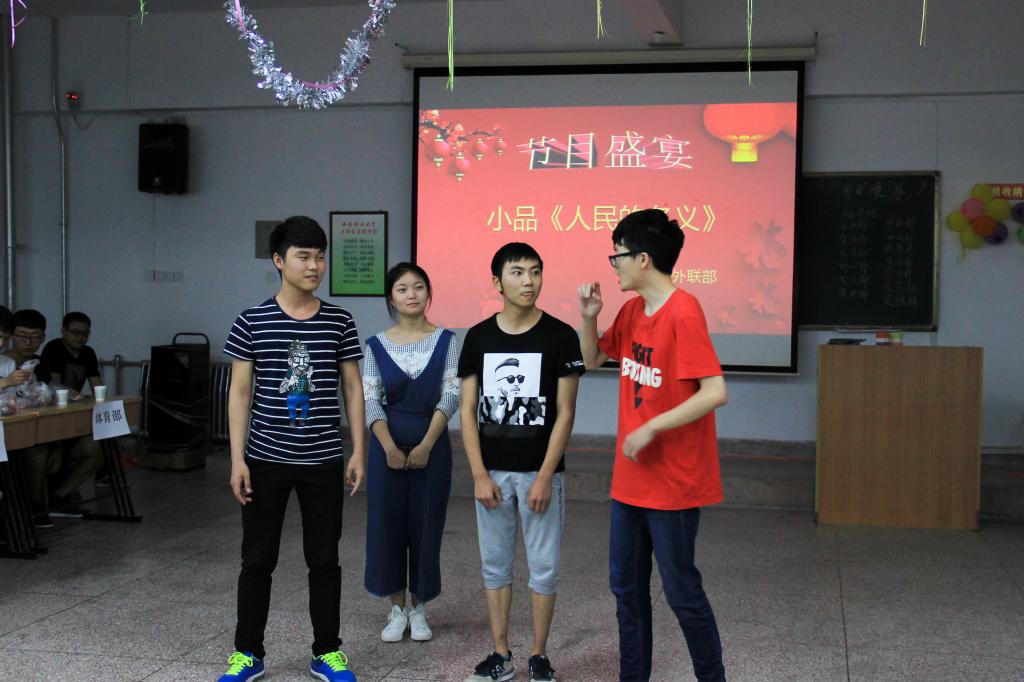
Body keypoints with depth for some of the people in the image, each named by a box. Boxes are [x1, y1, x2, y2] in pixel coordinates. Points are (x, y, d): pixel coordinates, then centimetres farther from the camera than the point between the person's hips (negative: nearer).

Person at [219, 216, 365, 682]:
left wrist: (358, 452, 1)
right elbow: (240, 392, -1)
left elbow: (352, 388, 6)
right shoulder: (252, 322, -3)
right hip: (266, 460, -1)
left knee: (324, 559, 9)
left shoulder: (339, 322, 1)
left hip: (324, 461, 1)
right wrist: (237, 459, -6)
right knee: (257, 559, 8)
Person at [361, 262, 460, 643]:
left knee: (426, 524, 5)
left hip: (432, 444, -1)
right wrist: (389, 447, -17)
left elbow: (450, 396, -7)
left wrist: (426, 445, -16)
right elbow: (370, 401, -4)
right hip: (388, 444, 1)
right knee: (387, 523, 4)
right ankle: (397, 609, 19)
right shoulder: (377, 345, 1)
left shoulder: (445, 340, -1)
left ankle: (418, 609, 21)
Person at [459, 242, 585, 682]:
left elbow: (564, 413, -7)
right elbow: (468, 410, 2)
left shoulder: (560, 336, -6)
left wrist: (544, 477, -12)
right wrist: (480, 475, -6)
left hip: (539, 472, -2)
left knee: (544, 567, 5)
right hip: (492, 472, 3)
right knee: (495, 564, 10)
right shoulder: (478, 337, 1)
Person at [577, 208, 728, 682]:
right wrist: (589, 318, 2)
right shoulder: (632, 311, 7)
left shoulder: (683, 314, -19)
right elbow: (593, 359, 20)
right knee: (627, 588, 15)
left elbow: (715, 392, -25)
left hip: (672, 483, -8)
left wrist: (651, 428, -22)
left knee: (681, 591, 3)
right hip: (630, 478, 8)